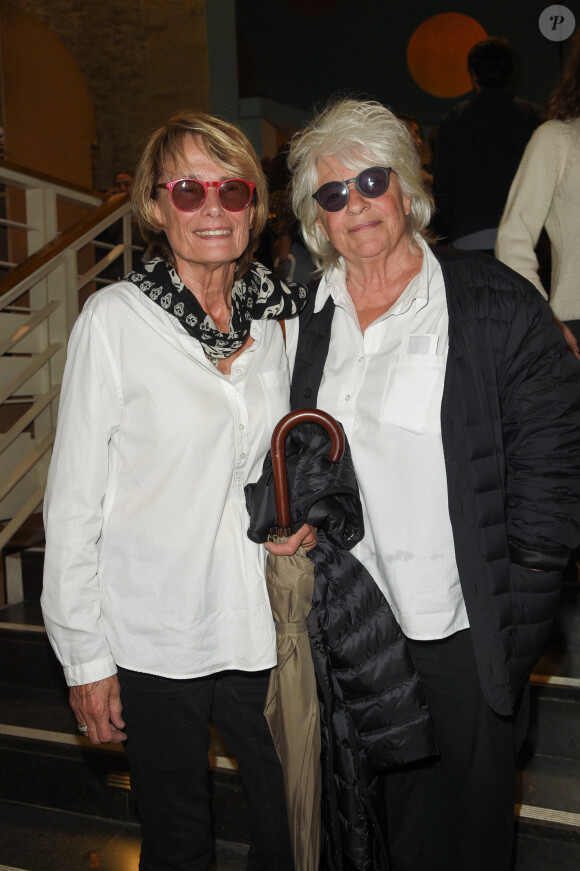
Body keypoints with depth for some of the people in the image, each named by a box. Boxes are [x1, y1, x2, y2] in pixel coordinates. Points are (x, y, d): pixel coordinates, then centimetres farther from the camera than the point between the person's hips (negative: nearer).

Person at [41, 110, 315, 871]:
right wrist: (85, 657, -7)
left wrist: (310, 512, -4)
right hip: (154, 642, -3)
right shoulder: (116, 318, -12)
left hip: (264, 629, 4)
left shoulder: (280, 313, 0)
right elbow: (75, 498, -9)